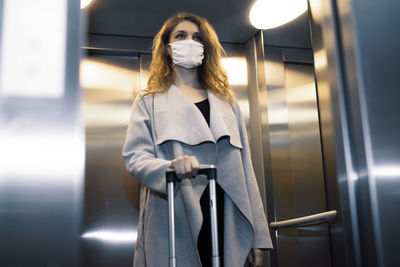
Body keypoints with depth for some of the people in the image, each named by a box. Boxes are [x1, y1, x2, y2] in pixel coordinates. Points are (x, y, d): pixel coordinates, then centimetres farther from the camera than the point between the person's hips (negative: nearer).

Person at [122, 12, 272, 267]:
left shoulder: (226, 102, 19)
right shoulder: (149, 101, 11)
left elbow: (244, 168, 13)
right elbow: (135, 156, -2)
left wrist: (258, 235, 6)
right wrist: (169, 167, -25)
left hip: (226, 221, 3)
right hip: (174, 224, -2)